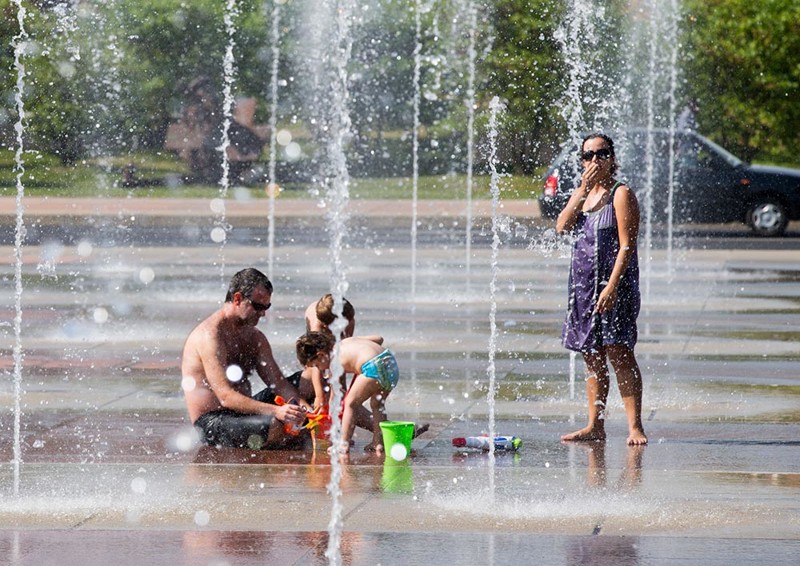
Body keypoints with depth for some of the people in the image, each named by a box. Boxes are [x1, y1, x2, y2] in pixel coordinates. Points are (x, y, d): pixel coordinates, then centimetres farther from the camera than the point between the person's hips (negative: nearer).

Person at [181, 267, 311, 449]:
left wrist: (300, 404, -18)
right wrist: (276, 411, -37)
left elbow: (278, 382, 5)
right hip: (212, 422, -9)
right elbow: (226, 396, -27)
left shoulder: (255, 337, 12)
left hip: (241, 412, 9)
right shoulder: (210, 335, -18)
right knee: (277, 427, -33)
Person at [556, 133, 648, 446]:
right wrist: (583, 188, -7)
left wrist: (612, 286, -22)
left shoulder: (621, 194, -6)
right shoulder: (582, 193, 15)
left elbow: (627, 246, -13)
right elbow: (562, 226, -2)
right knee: (592, 357, 9)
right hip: (584, 283, 7)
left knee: (619, 352, -12)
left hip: (614, 282, -7)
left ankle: (635, 426, -12)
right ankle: (594, 426, 14)